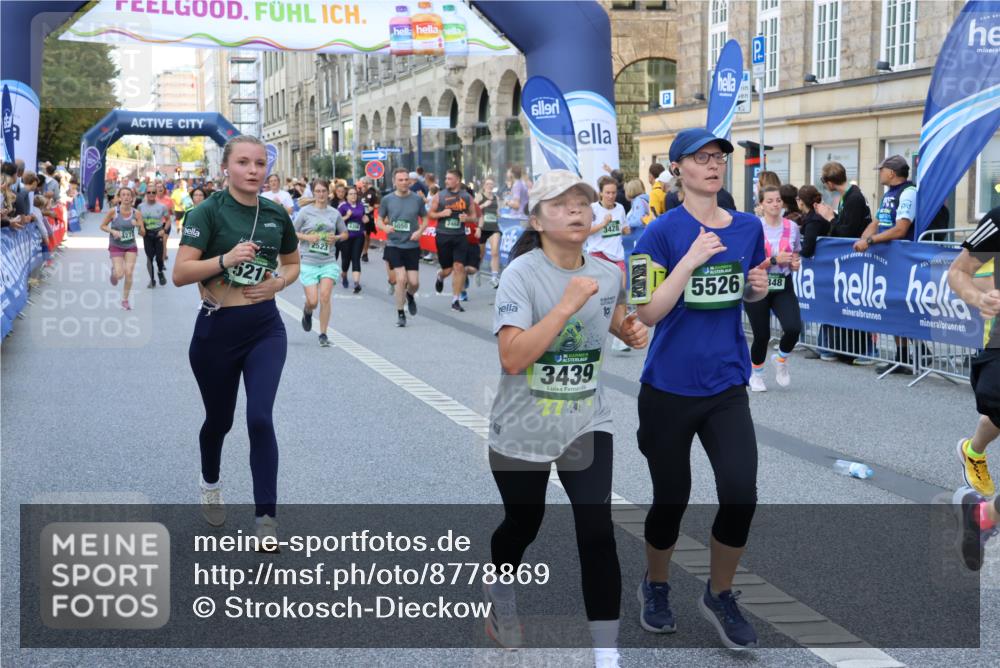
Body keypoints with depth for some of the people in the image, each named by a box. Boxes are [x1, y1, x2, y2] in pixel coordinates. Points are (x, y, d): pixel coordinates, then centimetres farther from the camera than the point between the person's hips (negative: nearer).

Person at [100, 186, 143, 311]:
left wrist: (139, 225, -24)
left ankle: (125, 300, 12)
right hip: (116, 246, -2)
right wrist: (112, 231, -20)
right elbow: (102, 226, -2)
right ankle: (113, 272, 29)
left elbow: (143, 233, -3)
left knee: (129, 274, -6)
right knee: (119, 274, -10)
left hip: (131, 246, 2)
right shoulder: (113, 211, -13)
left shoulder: (136, 213, -8)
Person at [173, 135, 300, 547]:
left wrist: (278, 283, -4)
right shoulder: (208, 212, -11)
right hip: (217, 328, -2)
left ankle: (266, 517, -5)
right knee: (220, 419, 14)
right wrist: (225, 259, -31)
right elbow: (180, 274, -17)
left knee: (260, 417, -12)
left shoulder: (276, 214, 2)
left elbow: (292, 264, 17)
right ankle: (210, 483, 46)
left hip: (265, 328, 2)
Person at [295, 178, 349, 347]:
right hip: (308, 262, -2)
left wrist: (336, 238, -4)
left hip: (328, 262, 2)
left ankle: (323, 334, -1)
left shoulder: (334, 213, 7)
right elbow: (292, 233, 4)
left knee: (325, 296, -12)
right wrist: (307, 237, -13)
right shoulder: (305, 211, 0)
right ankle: (307, 312, 33)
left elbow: (345, 234, 17)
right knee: (312, 301, -5)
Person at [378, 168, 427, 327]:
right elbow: (379, 220, 7)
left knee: (414, 282, -1)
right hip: (394, 244, -1)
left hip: (412, 245, 1)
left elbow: (425, 219, 9)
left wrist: (420, 231, -11)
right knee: (401, 278, -12)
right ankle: (400, 314, 4)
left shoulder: (417, 199, -1)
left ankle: (410, 296, 37)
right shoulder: (387, 199, -2)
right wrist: (385, 227, -16)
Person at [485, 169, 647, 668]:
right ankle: (500, 593, 51)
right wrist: (567, 305, -32)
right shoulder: (520, 275, -18)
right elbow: (512, 358, -29)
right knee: (523, 525, 17)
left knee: (597, 530, -9)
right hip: (522, 430, -3)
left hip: (587, 424, 3)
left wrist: (630, 330, -2)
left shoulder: (607, 274, -2)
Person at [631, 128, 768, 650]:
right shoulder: (662, 232, -10)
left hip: (726, 387, 3)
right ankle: (656, 586, 37)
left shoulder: (748, 228, 3)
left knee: (741, 495, -10)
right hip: (669, 389, -3)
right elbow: (648, 314, -15)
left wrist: (759, 287, -4)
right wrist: (691, 260, -24)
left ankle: (719, 594, 14)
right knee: (670, 500, 9)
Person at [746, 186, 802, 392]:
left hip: (783, 286, 3)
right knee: (762, 335, -1)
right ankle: (756, 375, 27)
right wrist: (774, 260, -21)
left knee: (794, 328, -18)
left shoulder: (792, 227, 5)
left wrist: (795, 264, -7)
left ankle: (780, 359, 16)